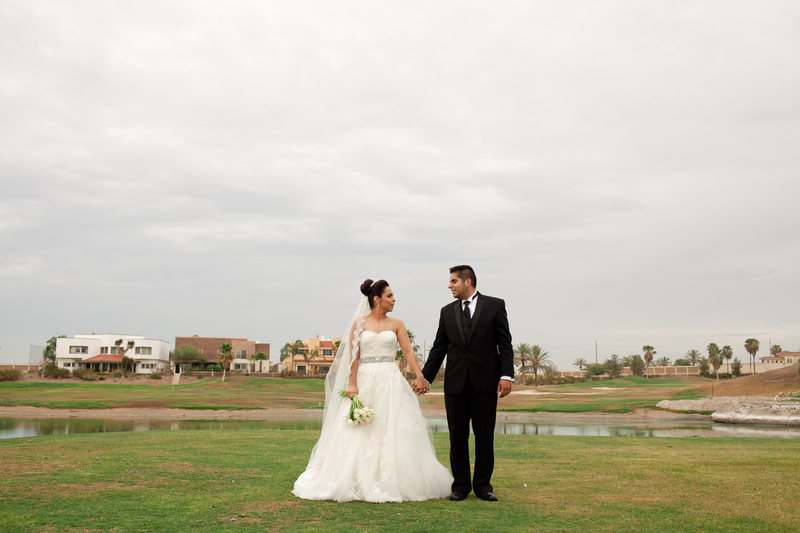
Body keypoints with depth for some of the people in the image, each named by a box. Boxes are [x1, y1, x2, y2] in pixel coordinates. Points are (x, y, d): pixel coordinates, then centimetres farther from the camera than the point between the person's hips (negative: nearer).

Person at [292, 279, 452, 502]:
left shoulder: (396, 324, 8)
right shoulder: (359, 324, 4)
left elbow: (408, 351, -1)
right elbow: (353, 356, 0)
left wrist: (419, 375, -15)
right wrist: (352, 384, -9)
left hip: (391, 382, 1)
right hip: (366, 381, -1)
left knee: (394, 431, 0)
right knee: (360, 433, 0)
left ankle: (393, 482, 9)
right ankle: (360, 482, 10)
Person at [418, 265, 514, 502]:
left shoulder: (495, 305, 3)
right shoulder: (447, 311, 11)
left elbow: (505, 343, 0)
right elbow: (438, 348, 12)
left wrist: (507, 375, -10)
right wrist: (425, 377, 5)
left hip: (485, 382, -2)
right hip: (456, 382, 3)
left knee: (485, 436, 5)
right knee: (457, 437, 6)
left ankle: (483, 484, 16)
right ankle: (461, 485, 17)